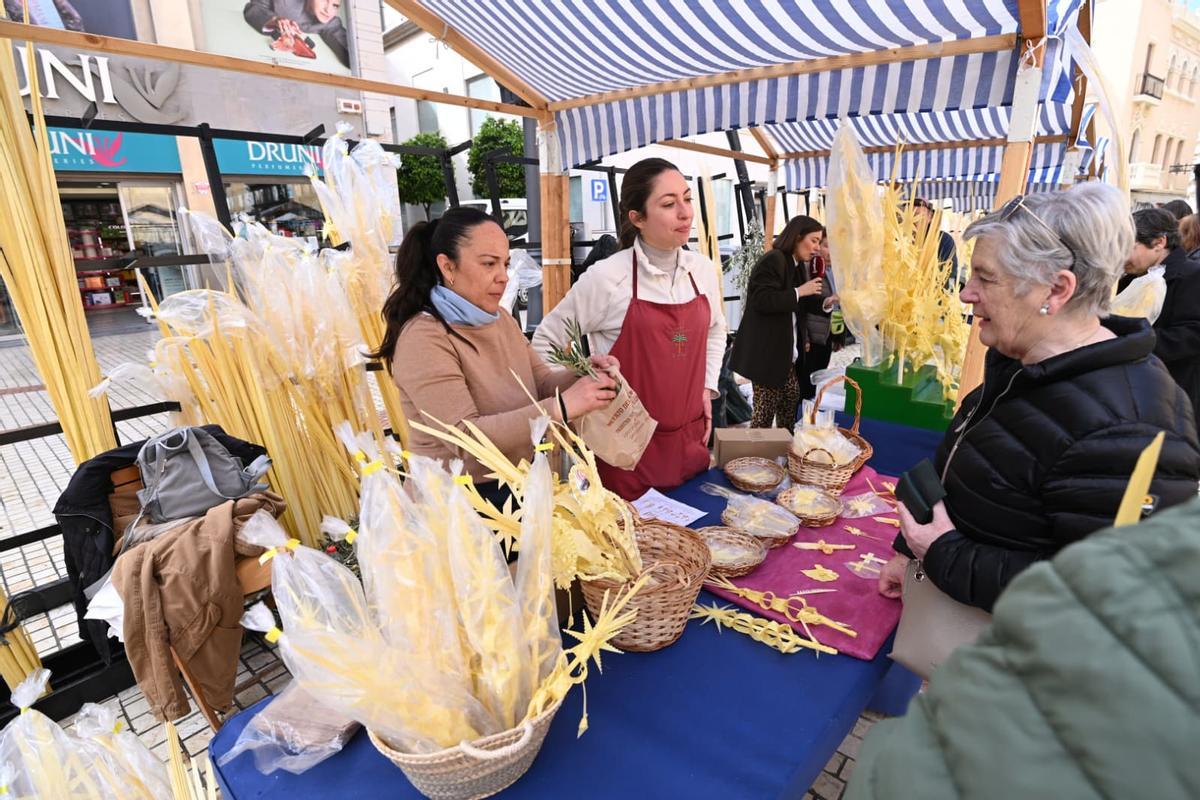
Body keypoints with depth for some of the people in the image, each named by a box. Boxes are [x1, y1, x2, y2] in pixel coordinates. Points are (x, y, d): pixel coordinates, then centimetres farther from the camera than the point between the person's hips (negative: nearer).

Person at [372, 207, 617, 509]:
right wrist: (561, 407, -33)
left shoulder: (501, 319, 5)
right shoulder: (423, 338, -20)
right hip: (457, 502, -7)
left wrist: (582, 375, -14)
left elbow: (541, 383, 7)